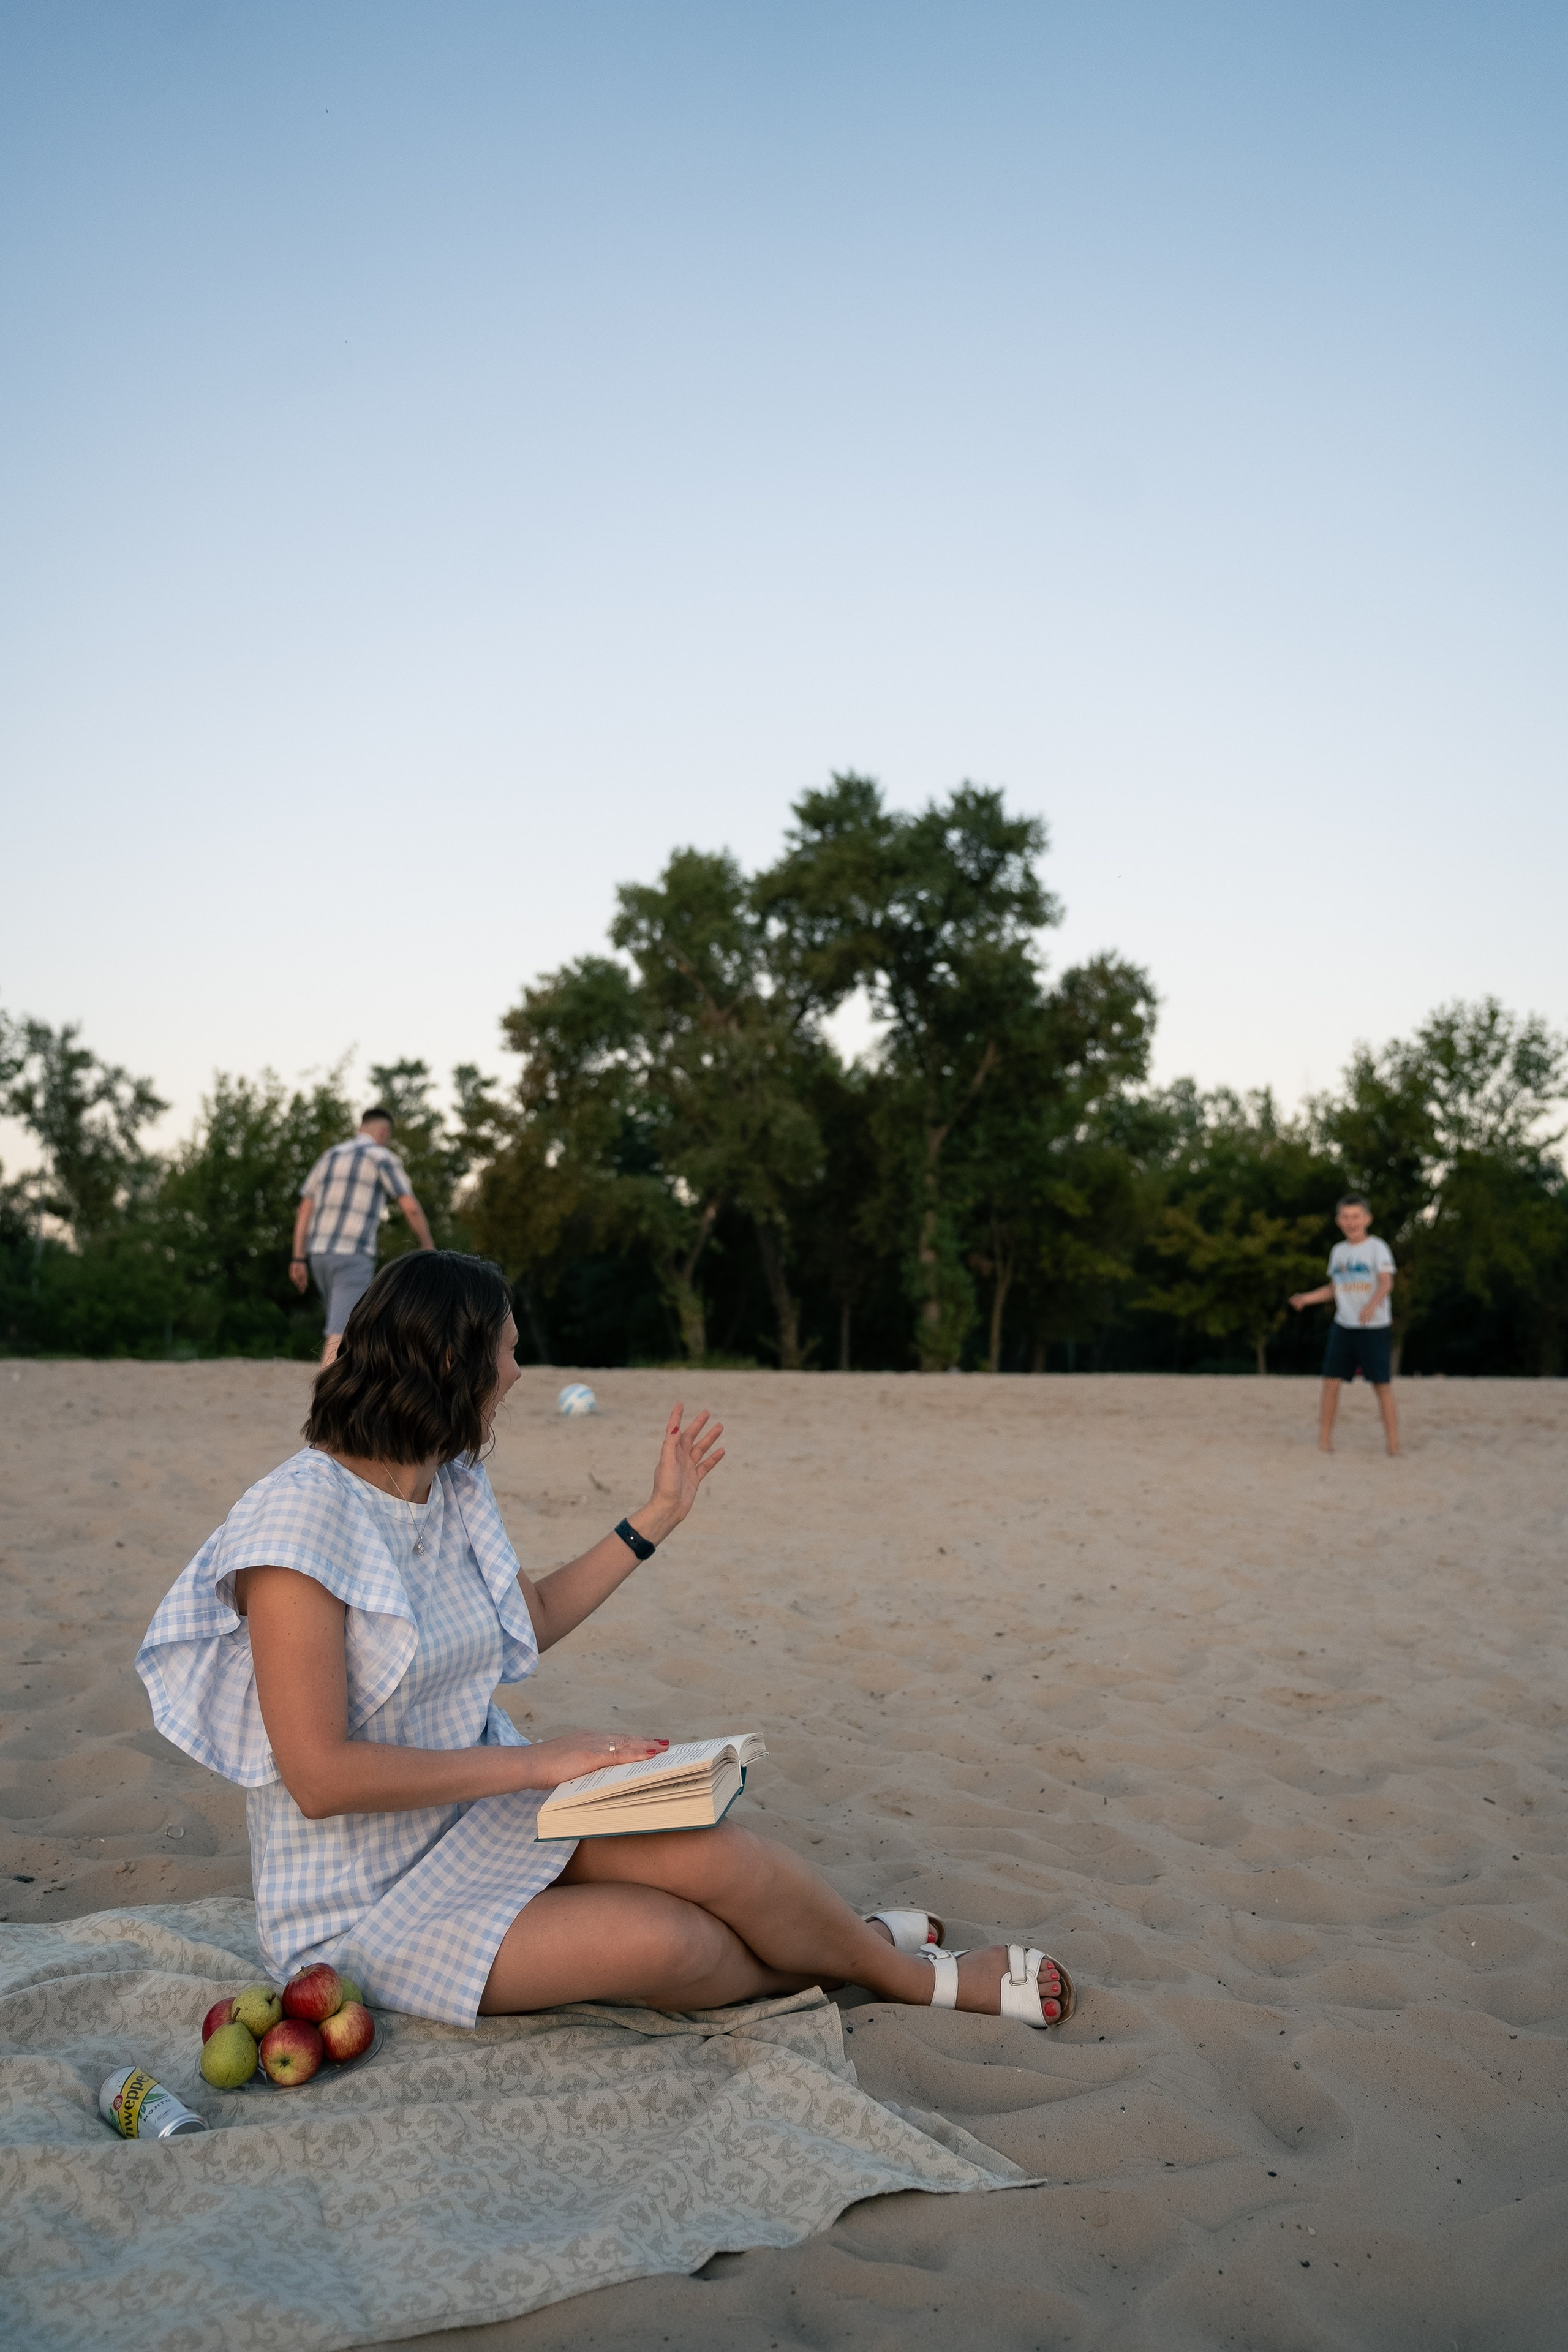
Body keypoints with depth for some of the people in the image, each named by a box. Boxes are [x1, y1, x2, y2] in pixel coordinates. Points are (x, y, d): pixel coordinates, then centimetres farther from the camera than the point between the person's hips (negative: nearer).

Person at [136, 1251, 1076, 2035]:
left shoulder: (452, 1488, 2)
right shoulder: (301, 1518, -22)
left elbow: (533, 1620, 20)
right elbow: (321, 1777, -25)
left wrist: (658, 1517, 16)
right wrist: (537, 1763, -24)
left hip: (478, 1815, 7)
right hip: (367, 1902, -7)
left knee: (699, 1843, -22)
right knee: (662, 1941, -24)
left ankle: (869, 1952, 4)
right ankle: (928, 1979, -2)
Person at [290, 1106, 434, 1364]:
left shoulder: (330, 1157, 18)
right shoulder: (382, 1158, -3)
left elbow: (304, 1210, 12)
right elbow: (412, 1209, -10)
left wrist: (298, 1260, 10)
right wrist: (430, 1254, 0)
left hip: (321, 1255, 7)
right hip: (353, 1258, -7)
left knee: (349, 1325, 22)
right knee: (341, 1335, -9)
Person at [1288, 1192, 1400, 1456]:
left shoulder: (1377, 1247, -5)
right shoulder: (1338, 1251, 12)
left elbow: (1386, 1282, -18)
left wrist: (1372, 1304, -37)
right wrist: (1306, 1298, 9)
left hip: (1374, 1328, -5)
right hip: (1343, 1326, 5)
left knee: (1382, 1385, -2)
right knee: (1331, 1382, -1)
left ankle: (1392, 1441, 6)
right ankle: (1324, 1440, 6)